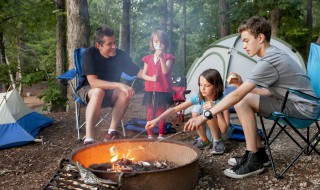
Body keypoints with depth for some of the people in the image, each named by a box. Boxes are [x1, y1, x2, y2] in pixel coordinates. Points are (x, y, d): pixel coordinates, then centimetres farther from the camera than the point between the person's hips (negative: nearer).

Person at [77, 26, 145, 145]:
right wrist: (119, 85, -40)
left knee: (125, 93, -29)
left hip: (110, 92, 3)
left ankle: (111, 133, -24)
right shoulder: (90, 54, -21)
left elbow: (138, 72, -7)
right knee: (98, 92, -38)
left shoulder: (121, 55, -11)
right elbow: (93, 82, -31)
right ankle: (89, 139, -40)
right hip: (88, 90, -3)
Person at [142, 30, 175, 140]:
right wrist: (151, 78, -11)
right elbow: (143, 74, 9)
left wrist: (161, 57, -27)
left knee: (161, 114, 4)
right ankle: (150, 135, 17)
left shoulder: (168, 57, 0)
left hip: (163, 91, -3)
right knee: (150, 113, 7)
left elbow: (165, 71, -16)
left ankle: (161, 135, 16)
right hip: (150, 90, 3)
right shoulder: (148, 58, 9)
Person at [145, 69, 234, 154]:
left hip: (223, 134, -3)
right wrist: (156, 120, -32)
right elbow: (175, 109, -21)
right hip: (209, 132, 3)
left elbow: (224, 129, -27)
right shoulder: (198, 97, -16)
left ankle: (218, 142, -11)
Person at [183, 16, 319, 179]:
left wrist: (205, 116, -27)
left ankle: (253, 161, -10)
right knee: (244, 99, 5)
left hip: (303, 108, -10)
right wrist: (243, 85, 1)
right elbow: (270, 92, 12)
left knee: (242, 102, -19)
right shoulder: (275, 55, 8)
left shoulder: (269, 61, -23)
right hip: (293, 102, 10)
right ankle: (259, 154, 10)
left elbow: (237, 95, -28)